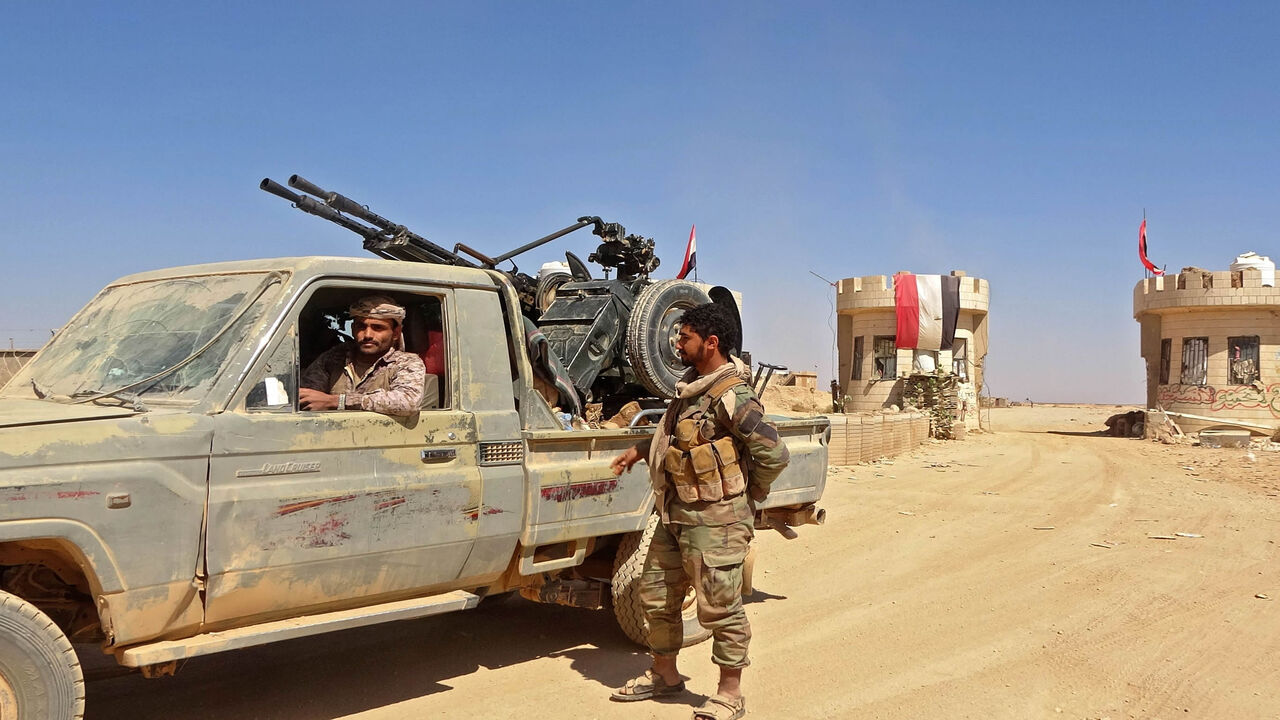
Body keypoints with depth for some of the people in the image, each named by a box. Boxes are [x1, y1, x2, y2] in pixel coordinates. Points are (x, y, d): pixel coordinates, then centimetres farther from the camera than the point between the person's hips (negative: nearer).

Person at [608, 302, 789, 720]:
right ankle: (664, 674, 35)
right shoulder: (692, 387, 10)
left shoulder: (730, 397, -19)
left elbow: (774, 453, -23)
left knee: (720, 607, 2)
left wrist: (748, 496, -10)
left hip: (714, 521, -10)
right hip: (674, 514, 10)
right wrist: (641, 450, 21)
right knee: (656, 595, 17)